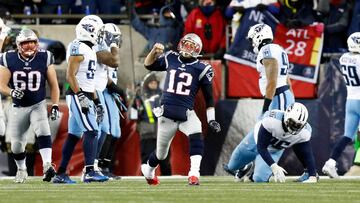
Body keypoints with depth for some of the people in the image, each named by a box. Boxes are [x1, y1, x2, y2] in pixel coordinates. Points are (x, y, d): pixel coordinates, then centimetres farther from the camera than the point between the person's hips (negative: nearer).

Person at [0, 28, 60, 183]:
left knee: (43, 131, -28)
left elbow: (53, 85, 0)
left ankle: (47, 166, -37)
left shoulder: (44, 58, -8)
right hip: (18, 107, 1)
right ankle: (21, 170, 33)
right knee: (17, 144, 7)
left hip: (38, 105, -1)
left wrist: (55, 106, -9)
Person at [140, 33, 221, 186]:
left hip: (186, 113, -1)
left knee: (196, 138, -30)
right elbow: (148, 65, 16)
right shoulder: (171, 59, 5)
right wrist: (154, 51, -5)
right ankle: (148, 170, 42)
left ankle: (194, 174, -31)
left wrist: (211, 119, -1)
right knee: (161, 153, 12)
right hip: (167, 113, 1)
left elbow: (208, 97, 3)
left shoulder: (201, 69, -2)